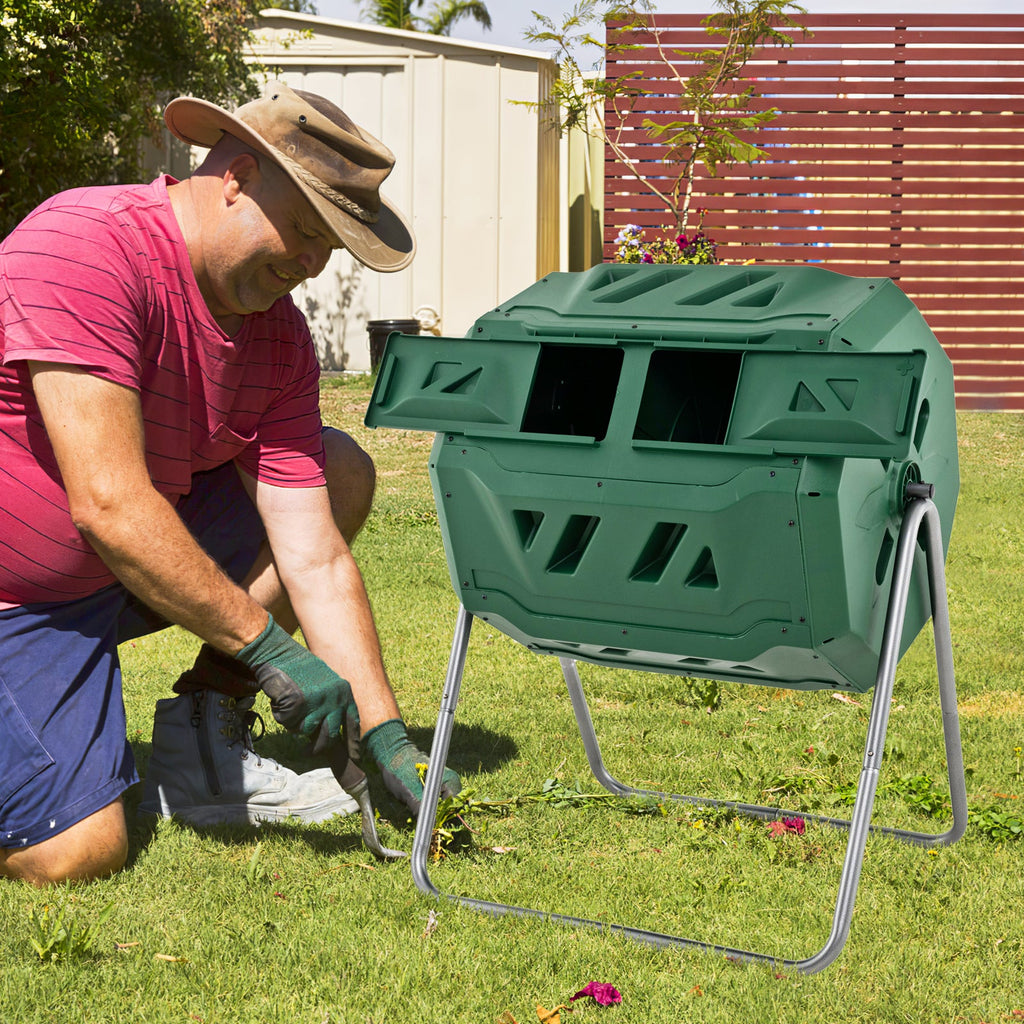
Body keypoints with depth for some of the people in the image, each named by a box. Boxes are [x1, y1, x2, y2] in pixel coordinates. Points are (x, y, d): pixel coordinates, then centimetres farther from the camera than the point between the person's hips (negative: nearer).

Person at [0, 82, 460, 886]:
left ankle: (203, 745, 2)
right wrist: (266, 646, -28)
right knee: (77, 853, -21)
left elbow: (315, 559, -6)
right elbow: (110, 508, -32)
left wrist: (389, 739, -11)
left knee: (340, 470, 0)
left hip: (132, 565, 8)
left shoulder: (279, 338, -3)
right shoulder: (89, 248, -26)